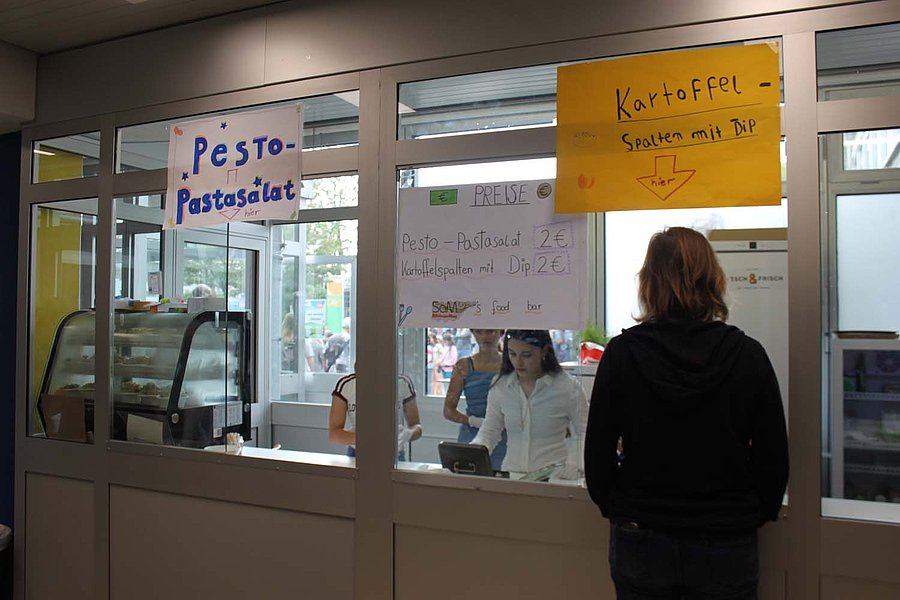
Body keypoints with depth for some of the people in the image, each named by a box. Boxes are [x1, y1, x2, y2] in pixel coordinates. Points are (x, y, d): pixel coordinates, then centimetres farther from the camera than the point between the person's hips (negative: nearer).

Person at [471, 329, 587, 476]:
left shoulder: (569, 388, 0)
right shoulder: (500, 387, 8)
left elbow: (583, 435, 8)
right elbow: (489, 431, 16)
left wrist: (573, 465, -7)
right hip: (510, 477, 3)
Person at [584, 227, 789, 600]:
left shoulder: (622, 353, -11)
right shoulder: (747, 355, -9)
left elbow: (598, 451, -5)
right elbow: (773, 456, -2)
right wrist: (756, 514, 15)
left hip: (641, 540, 0)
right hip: (725, 544, 1)